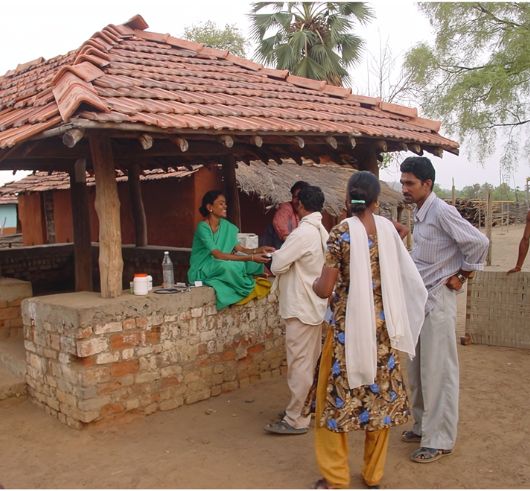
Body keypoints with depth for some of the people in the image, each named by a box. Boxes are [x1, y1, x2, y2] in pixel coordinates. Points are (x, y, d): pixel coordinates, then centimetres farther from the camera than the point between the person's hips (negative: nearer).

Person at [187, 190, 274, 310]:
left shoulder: (227, 226, 4)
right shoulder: (203, 227, -19)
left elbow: (240, 249, -2)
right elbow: (218, 255, -29)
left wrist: (259, 250, -22)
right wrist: (250, 258, -35)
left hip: (224, 267, 6)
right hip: (201, 272, -5)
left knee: (254, 262, -17)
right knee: (227, 265, -36)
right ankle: (245, 287, -12)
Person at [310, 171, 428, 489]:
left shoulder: (342, 232, -14)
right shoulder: (388, 228, -1)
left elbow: (325, 289, -15)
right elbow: (405, 278, 6)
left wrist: (314, 282, 6)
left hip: (349, 325, -4)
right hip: (382, 324, 4)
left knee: (337, 395, 8)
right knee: (380, 393, 14)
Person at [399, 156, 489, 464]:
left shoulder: (442, 211, -17)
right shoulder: (419, 213, 9)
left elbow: (479, 243, -20)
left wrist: (461, 276, -10)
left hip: (437, 298, -9)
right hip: (418, 298, 9)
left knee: (438, 370, -1)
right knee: (418, 368, 16)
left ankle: (440, 440, 10)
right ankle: (423, 425, 31)